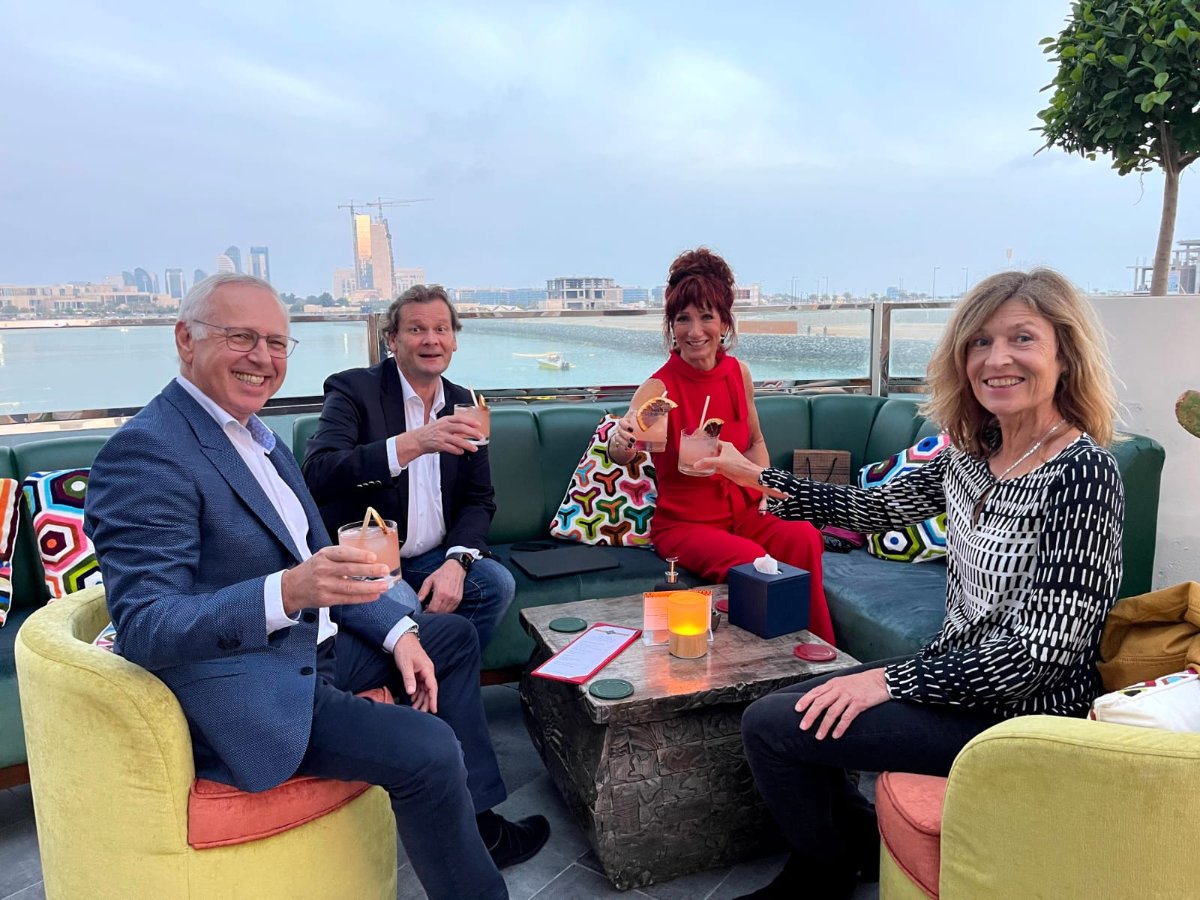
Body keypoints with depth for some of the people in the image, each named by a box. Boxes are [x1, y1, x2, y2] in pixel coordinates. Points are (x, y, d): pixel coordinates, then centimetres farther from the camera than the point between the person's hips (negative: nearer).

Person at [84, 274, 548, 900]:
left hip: (311, 643, 10)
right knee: (427, 749, -24)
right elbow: (143, 629, -26)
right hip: (238, 689, -10)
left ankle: (475, 822, 26)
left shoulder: (252, 433, 9)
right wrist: (286, 593, -40)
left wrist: (396, 630, 1)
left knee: (453, 638, 19)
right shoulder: (144, 452, -19)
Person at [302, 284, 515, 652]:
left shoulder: (464, 404, 7)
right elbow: (317, 475, -24)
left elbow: (479, 500, 7)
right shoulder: (353, 389, -7)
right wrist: (412, 443, -34)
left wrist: (457, 561, -13)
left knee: (497, 583, -20)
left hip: (431, 559, 5)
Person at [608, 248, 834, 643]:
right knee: (749, 559, -32)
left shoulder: (738, 373, 1)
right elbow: (622, 454, -30)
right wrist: (621, 443, -54)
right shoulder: (659, 388, -14)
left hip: (743, 511, 4)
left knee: (803, 537, -25)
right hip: (682, 523, -4)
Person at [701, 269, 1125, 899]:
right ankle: (857, 846, 35)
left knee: (769, 726, -7)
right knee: (777, 707, 12)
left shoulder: (1082, 472, -22)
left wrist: (889, 680, -20)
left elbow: (1042, 652, -24)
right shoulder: (971, 455, 1)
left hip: (1020, 716, -8)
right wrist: (757, 477, 10)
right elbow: (877, 508, 13)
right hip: (958, 677, 8)